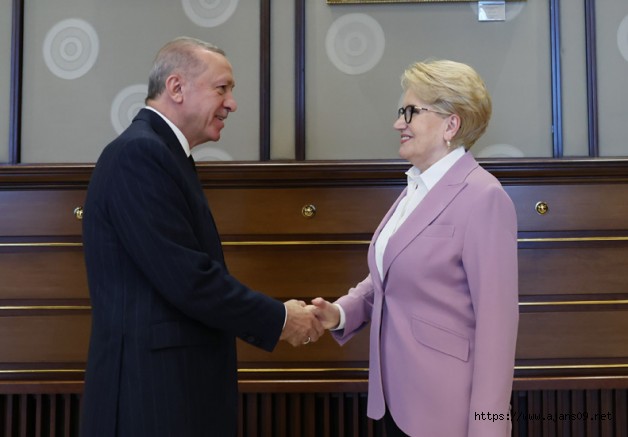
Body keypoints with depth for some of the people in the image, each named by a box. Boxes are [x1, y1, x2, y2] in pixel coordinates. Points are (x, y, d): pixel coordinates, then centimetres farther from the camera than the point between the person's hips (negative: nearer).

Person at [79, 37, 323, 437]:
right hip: (153, 388, -9)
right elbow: (186, 279, -22)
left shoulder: (159, 154, 13)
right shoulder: (139, 153, -16)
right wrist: (278, 319, -11)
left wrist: (272, 317, 7)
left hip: (177, 382, 9)